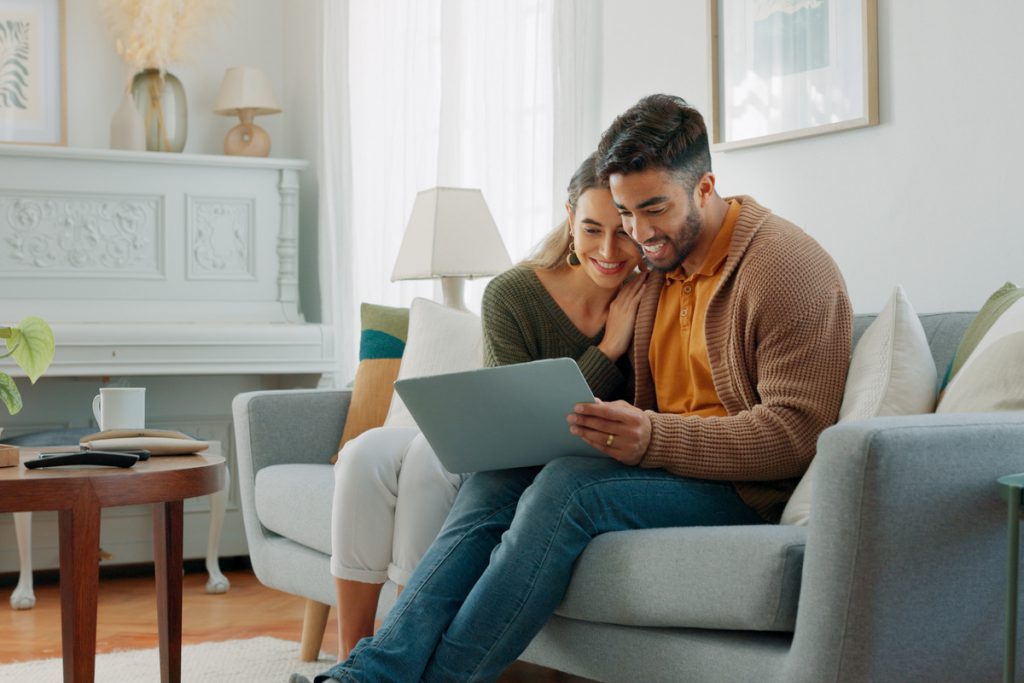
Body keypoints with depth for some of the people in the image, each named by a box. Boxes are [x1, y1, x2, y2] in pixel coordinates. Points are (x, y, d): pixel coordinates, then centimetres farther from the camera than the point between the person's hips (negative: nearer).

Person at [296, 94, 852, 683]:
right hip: (663, 463, 8)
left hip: (746, 487, -8)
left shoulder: (787, 268, -10)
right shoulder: (661, 265, 16)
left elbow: (796, 434, -18)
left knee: (567, 486, -30)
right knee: (495, 479, -13)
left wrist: (655, 438, -29)